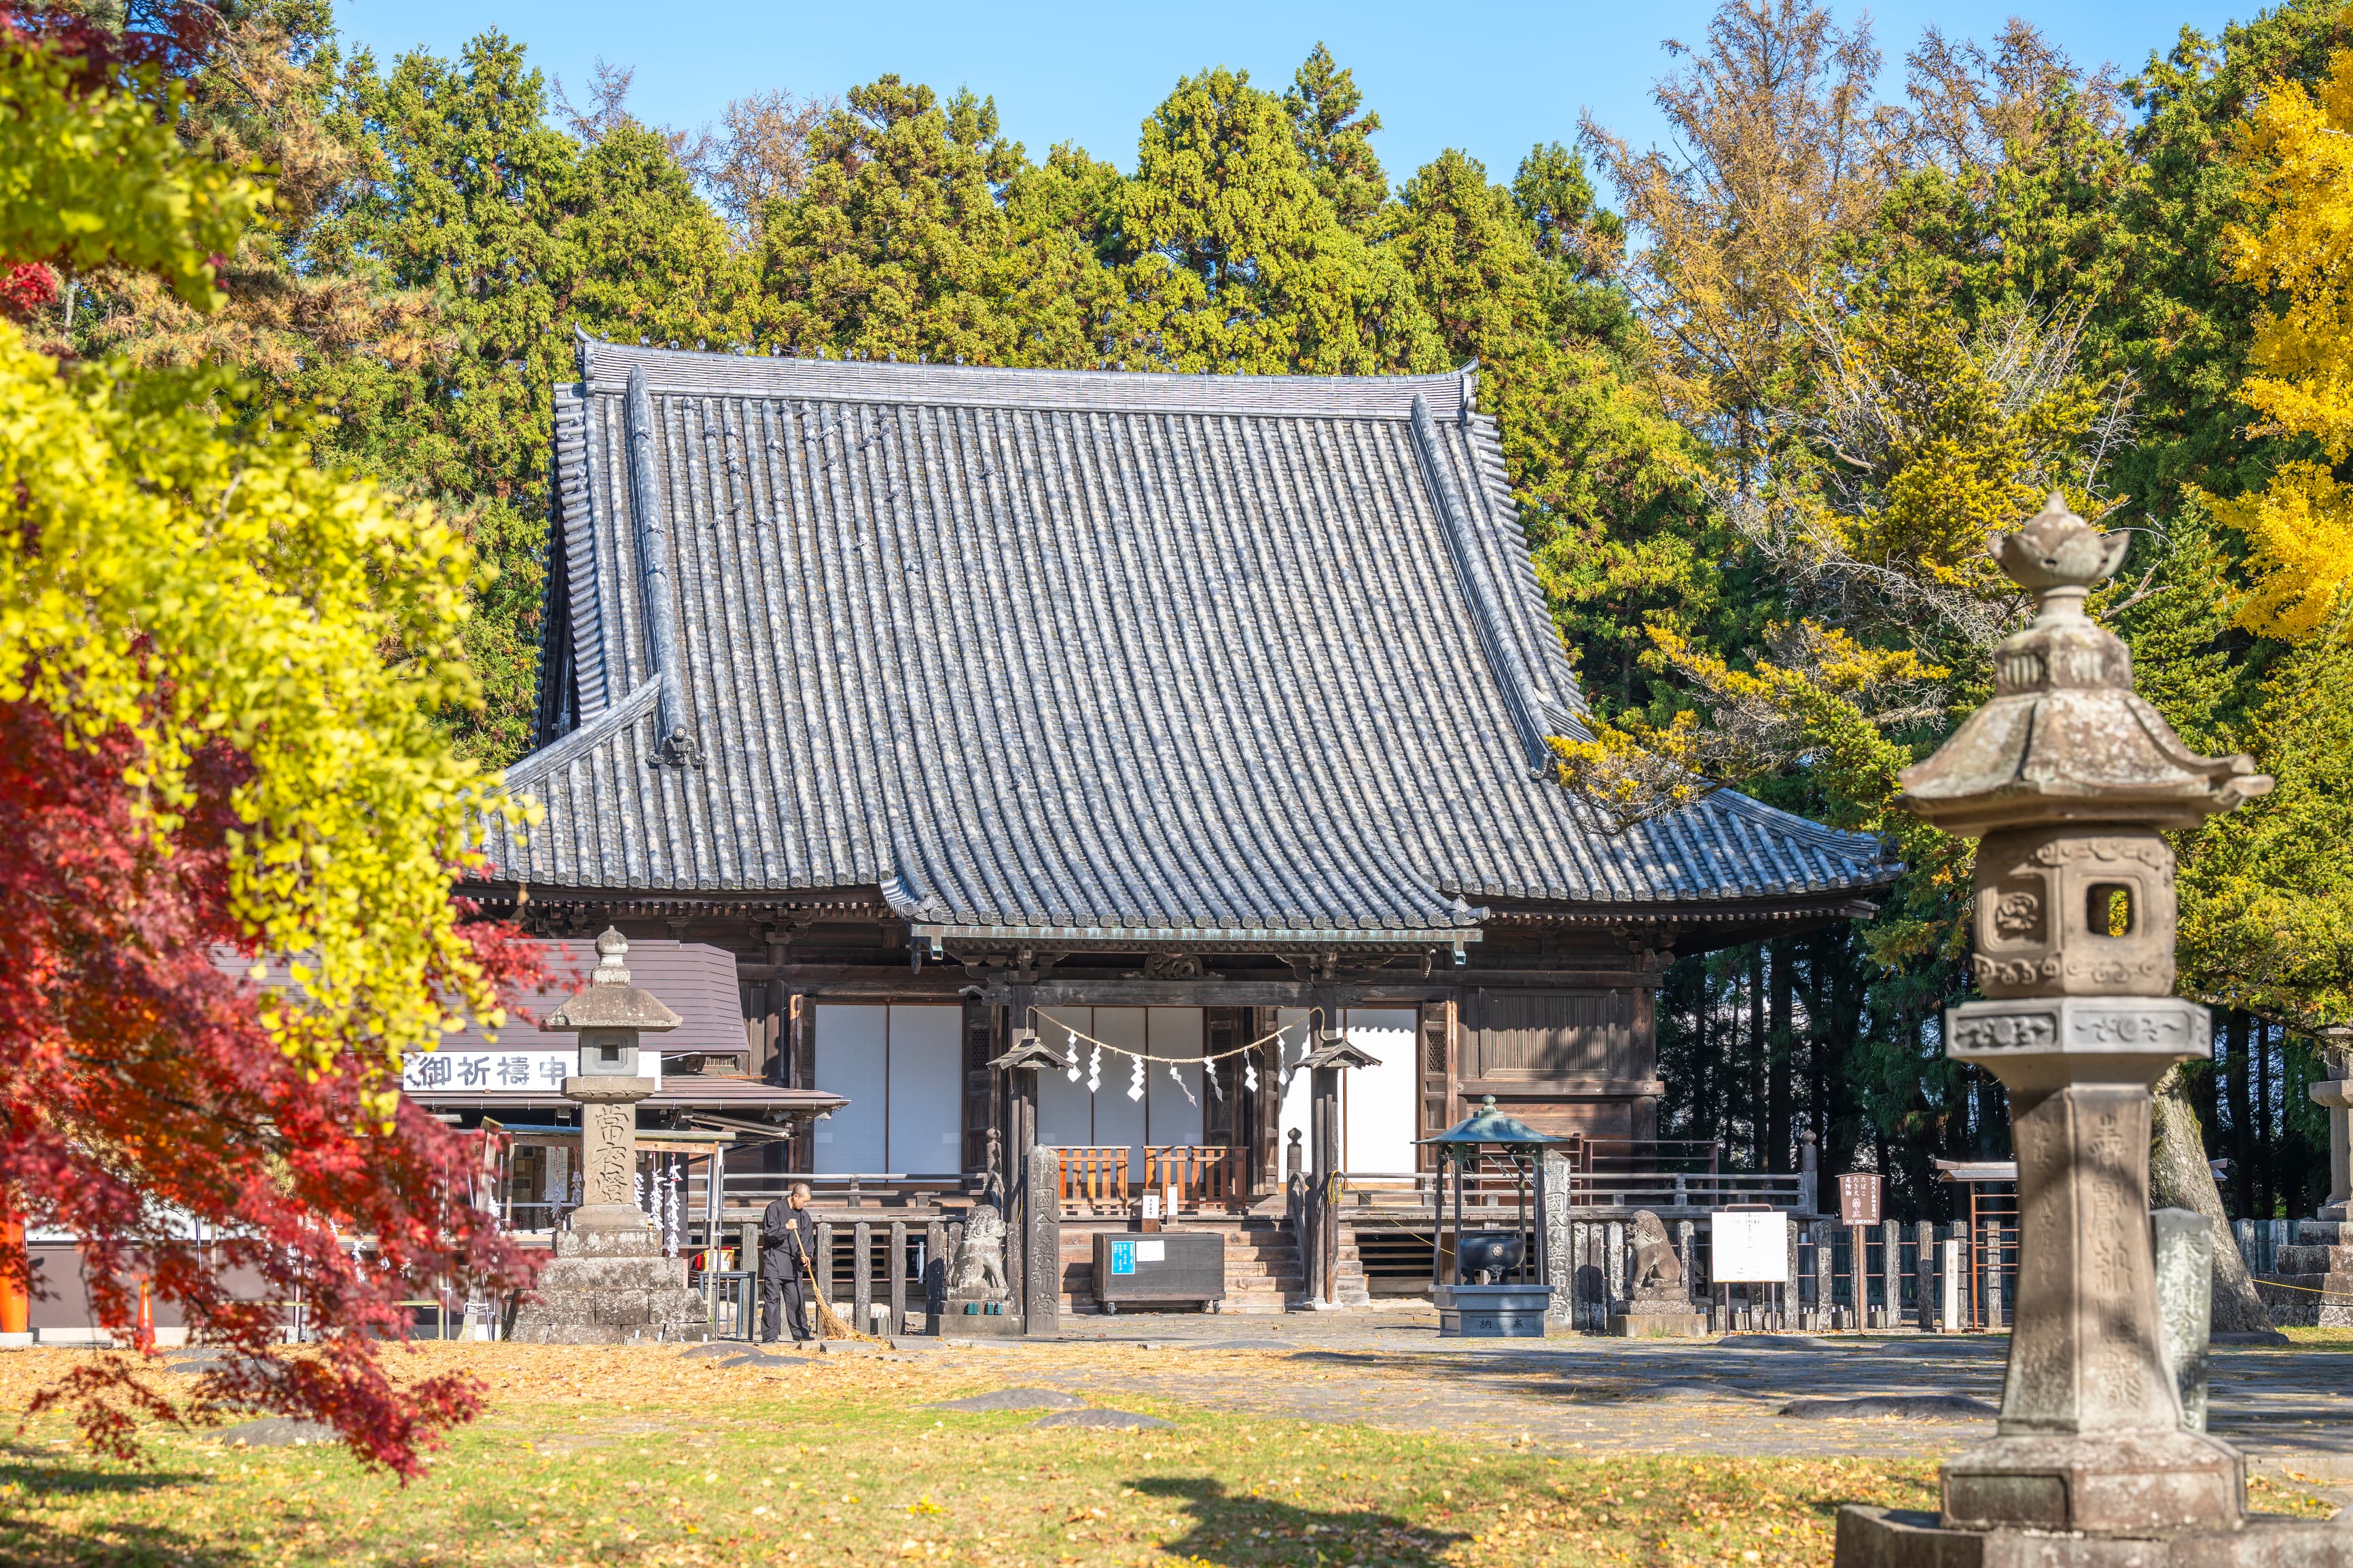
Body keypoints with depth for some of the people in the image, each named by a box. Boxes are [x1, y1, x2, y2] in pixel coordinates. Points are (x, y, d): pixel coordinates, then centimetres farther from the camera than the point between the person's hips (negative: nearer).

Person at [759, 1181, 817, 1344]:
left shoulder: (804, 1216, 13)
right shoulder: (775, 1208, -2)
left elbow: (808, 1240, 10)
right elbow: (768, 1233, -7)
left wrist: (805, 1255, -7)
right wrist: (786, 1228, -17)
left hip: (793, 1261, 5)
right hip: (774, 1258, -5)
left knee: (797, 1298, 5)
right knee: (772, 1298, -8)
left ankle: (801, 1333, 14)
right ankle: (769, 1335, -7)